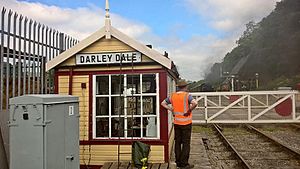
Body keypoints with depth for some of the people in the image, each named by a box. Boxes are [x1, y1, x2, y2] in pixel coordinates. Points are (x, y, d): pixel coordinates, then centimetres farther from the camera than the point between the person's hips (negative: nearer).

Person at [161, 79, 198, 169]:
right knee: (186, 143, 5)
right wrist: (189, 110, -16)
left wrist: (172, 110, 6)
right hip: (186, 122, -5)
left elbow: (163, 103, 10)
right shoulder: (187, 95, -13)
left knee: (178, 142, 14)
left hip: (176, 122, 5)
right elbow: (195, 103, -31)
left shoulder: (173, 95, 3)